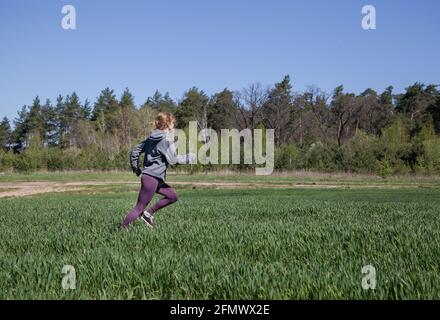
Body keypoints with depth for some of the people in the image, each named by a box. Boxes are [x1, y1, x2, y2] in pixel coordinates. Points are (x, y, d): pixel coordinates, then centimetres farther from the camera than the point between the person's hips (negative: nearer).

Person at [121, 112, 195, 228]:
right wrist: (188, 158, -2)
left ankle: (148, 213, 15)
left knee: (172, 196, 16)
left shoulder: (151, 138, 12)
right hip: (152, 178, -10)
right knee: (139, 208, -5)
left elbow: (135, 150, 14)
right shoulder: (166, 139, -14)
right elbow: (173, 159, -16)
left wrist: (135, 168, 20)